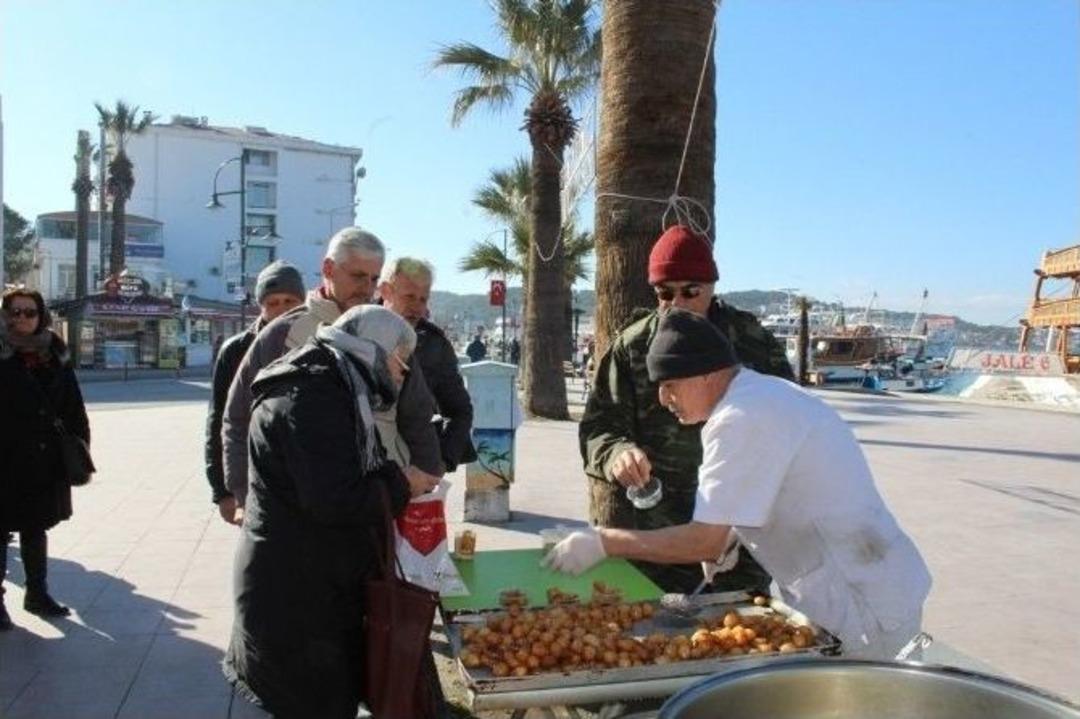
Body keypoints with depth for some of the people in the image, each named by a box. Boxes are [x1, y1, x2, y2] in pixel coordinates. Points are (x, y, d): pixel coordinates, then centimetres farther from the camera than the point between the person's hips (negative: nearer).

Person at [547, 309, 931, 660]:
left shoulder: (742, 419, -22)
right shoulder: (773, 392, 9)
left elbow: (704, 543, -20)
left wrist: (602, 542, -12)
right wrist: (730, 535, 8)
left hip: (863, 613, -9)